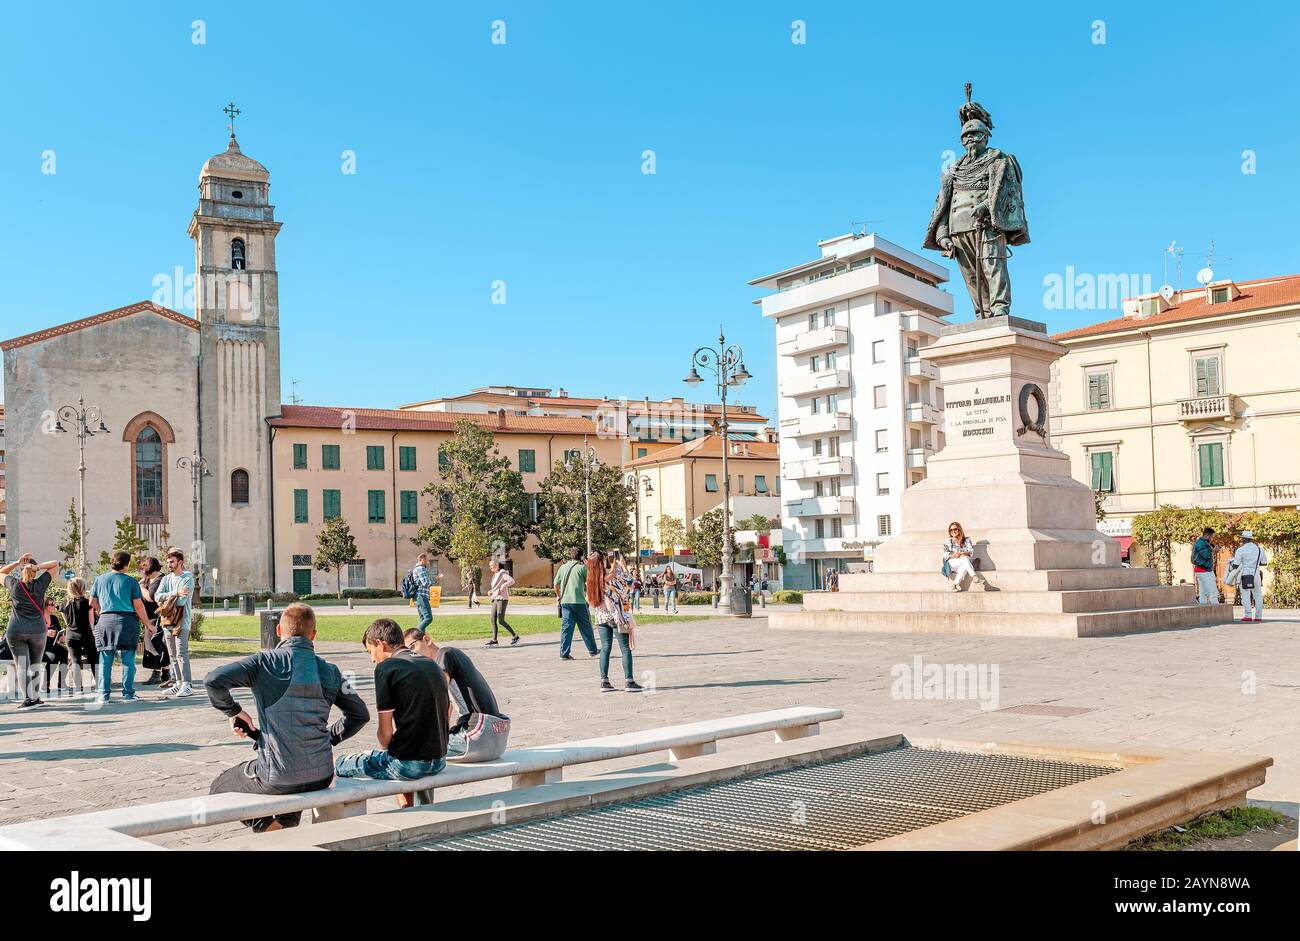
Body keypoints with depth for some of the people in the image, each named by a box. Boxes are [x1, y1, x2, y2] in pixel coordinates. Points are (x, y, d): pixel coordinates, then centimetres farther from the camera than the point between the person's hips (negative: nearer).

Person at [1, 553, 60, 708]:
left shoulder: (14, 584, 4)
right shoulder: (40, 584, 2)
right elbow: (55, 564, 12)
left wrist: (17, 562, 12)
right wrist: (37, 567, -2)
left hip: (15, 631, 0)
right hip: (37, 630, 0)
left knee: (21, 665, -3)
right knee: (35, 665, 12)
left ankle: (28, 699, -12)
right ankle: (36, 697, 16)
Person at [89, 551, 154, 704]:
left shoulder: (100, 579, 6)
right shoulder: (131, 581, -2)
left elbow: (92, 602, 12)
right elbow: (138, 606, -3)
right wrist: (147, 624, 7)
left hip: (105, 621, 3)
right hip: (127, 620, -3)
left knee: (105, 661, 7)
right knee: (128, 660, 4)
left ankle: (103, 695, 7)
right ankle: (128, 694, 6)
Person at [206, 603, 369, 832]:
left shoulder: (266, 662, -8)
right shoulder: (329, 671, 3)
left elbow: (213, 680, -17)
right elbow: (360, 714, 10)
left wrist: (233, 711, 0)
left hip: (278, 779, -5)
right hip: (322, 776, 5)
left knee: (219, 789, 22)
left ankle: (270, 830, 8)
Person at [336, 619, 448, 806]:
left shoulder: (386, 667, -10)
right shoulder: (432, 664, 12)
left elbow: (385, 732, -11)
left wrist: (385, 748, 11)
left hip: (409, 763, -8)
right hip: (439, 760, 8)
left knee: (340, 765, 12)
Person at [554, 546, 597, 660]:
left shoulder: (563, 567, 8)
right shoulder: (582, 567, -5)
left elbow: (556, 584, 11)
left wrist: (559, 596, 24)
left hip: (565, 602, 4)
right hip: (579, 601, -4)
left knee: (566, 627, 5)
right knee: (585, 627, 8)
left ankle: (564, 653, 0)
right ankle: (592, 650, 19)